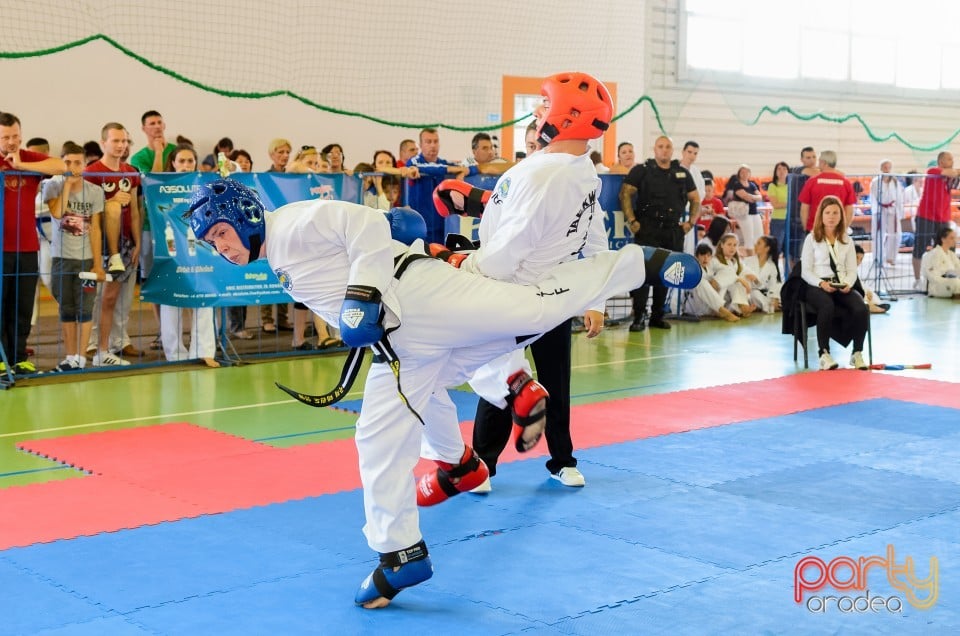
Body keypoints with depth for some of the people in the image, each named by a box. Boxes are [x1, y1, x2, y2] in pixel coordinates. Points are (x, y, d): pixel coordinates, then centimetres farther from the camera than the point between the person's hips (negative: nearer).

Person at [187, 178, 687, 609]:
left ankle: (642, 262, 7)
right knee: (380, 438, 16)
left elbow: (367, 226, -18)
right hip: (400, 342, 10)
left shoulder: (295, 222, -7)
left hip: (422, 297, -10)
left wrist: (364, 294, -23)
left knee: (540, 303, -11)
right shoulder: (279, 259, 22)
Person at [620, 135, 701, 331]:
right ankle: (638, 317, -8)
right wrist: (632, 221, -13)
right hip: (648, 228, -4)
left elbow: (695, 199, 20)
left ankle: (657, 316, 18)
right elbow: (625, 194, -6)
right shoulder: (642, 170, 1)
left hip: (673, 230, 4)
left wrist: (691, 222, 9)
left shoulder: (682, 173, 13)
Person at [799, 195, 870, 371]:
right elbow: (805, 271, 0)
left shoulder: (847, 241, 17)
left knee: (861, 308, -28)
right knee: (827, 306, -39)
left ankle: (857, 353, -14)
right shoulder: (812, 239, 6)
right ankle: (824, 353, -30)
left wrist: (848, 284, -11)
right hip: (817, 286, -3)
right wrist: (821, 283, -18)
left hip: (842, 287, 3)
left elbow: (852, 270, 12)